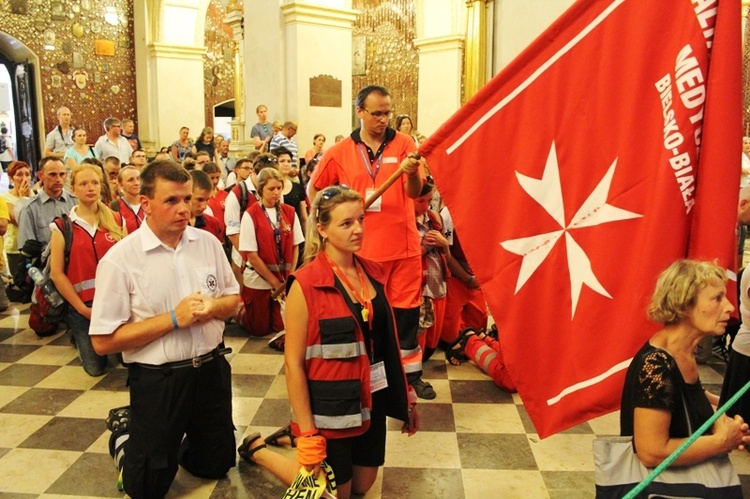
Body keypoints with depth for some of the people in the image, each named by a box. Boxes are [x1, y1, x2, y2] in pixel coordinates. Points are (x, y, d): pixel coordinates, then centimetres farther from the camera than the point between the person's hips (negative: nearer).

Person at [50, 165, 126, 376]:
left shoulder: (117, 221, 4)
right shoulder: (62, 226, -3)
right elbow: (57, 273, -5)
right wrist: (82, 308, -9)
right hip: (82, 305, -1)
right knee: (95, 367, 9)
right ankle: (77, 338, 39)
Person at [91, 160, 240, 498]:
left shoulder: (208, 243, -2)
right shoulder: (120, 260, -16)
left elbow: (233, 300, 9)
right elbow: (103, 342, -16)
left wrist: (213, 307, -15)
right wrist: (172, 319, -22)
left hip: (212, 369, 4)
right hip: (157, 379, -4)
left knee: (216, 466, 21)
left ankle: (172, 439, 47)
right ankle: (124, 431, 39)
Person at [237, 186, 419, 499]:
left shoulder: (372, 272, -1)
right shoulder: (306, 284, -19)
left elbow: (386, 341, 7)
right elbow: (293, 362, -17)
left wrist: (405, 396, 9)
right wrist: (308, 435, -16)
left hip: (372, 401, 6)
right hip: (330, 406, -6)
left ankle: (295, 438, 40)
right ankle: (256, 449, 30)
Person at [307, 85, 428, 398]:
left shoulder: (403, 144, -1)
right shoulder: (340, 152, 1)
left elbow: (415, 192, -11)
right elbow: (313, 189, 12)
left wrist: (412, 173, -32)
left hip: (403, 245, 0)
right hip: (363, 248, 0)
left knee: (406, 311, 9)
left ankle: (411, 372, 25)